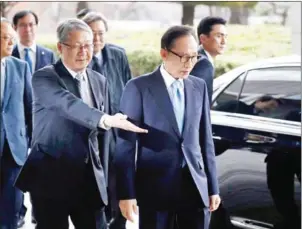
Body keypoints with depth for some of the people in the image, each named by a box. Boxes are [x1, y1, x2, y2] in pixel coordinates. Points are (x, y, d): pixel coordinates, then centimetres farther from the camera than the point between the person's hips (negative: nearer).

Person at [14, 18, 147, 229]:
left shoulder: (99, 81, 10)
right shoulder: (44, 78, -8)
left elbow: (102, 133, 14)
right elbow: (68, 104, -29)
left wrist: (103, 176, 12)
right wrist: (106, 120, -44)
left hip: (89, 175, 5)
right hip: (51, 175, -5)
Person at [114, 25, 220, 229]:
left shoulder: (199, 86, 9)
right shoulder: (139, 87, -6)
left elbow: (205, 140, 12)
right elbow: (126, 144, -6)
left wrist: (213, 187, 10)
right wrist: (126, 193, -11)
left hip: (196, 187, 4)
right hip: (156, 187, -4)